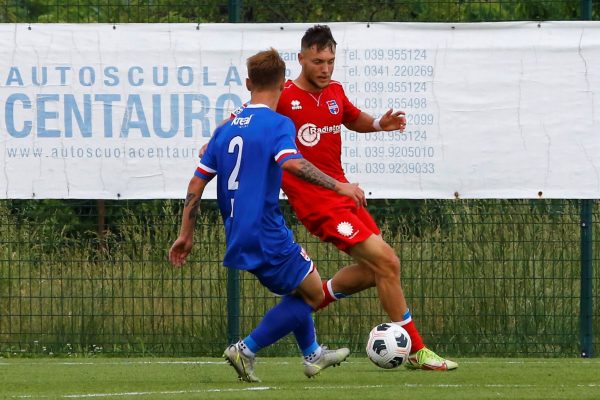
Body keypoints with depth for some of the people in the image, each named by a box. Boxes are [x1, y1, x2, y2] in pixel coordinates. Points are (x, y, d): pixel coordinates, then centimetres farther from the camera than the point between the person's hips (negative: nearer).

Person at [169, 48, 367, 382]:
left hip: (238, 238, 8)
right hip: (268, 236, -8)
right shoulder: (278, 124, -8)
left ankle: (313, 354, 33)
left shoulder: (227, 129, 13)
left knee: (299, 289, 24)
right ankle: (246, 350, -5)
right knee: (312, 294, 2)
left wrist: (186, 235, 19)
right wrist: (338, 186, -25)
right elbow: (291, 163, -28)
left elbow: (197, 182, 13)